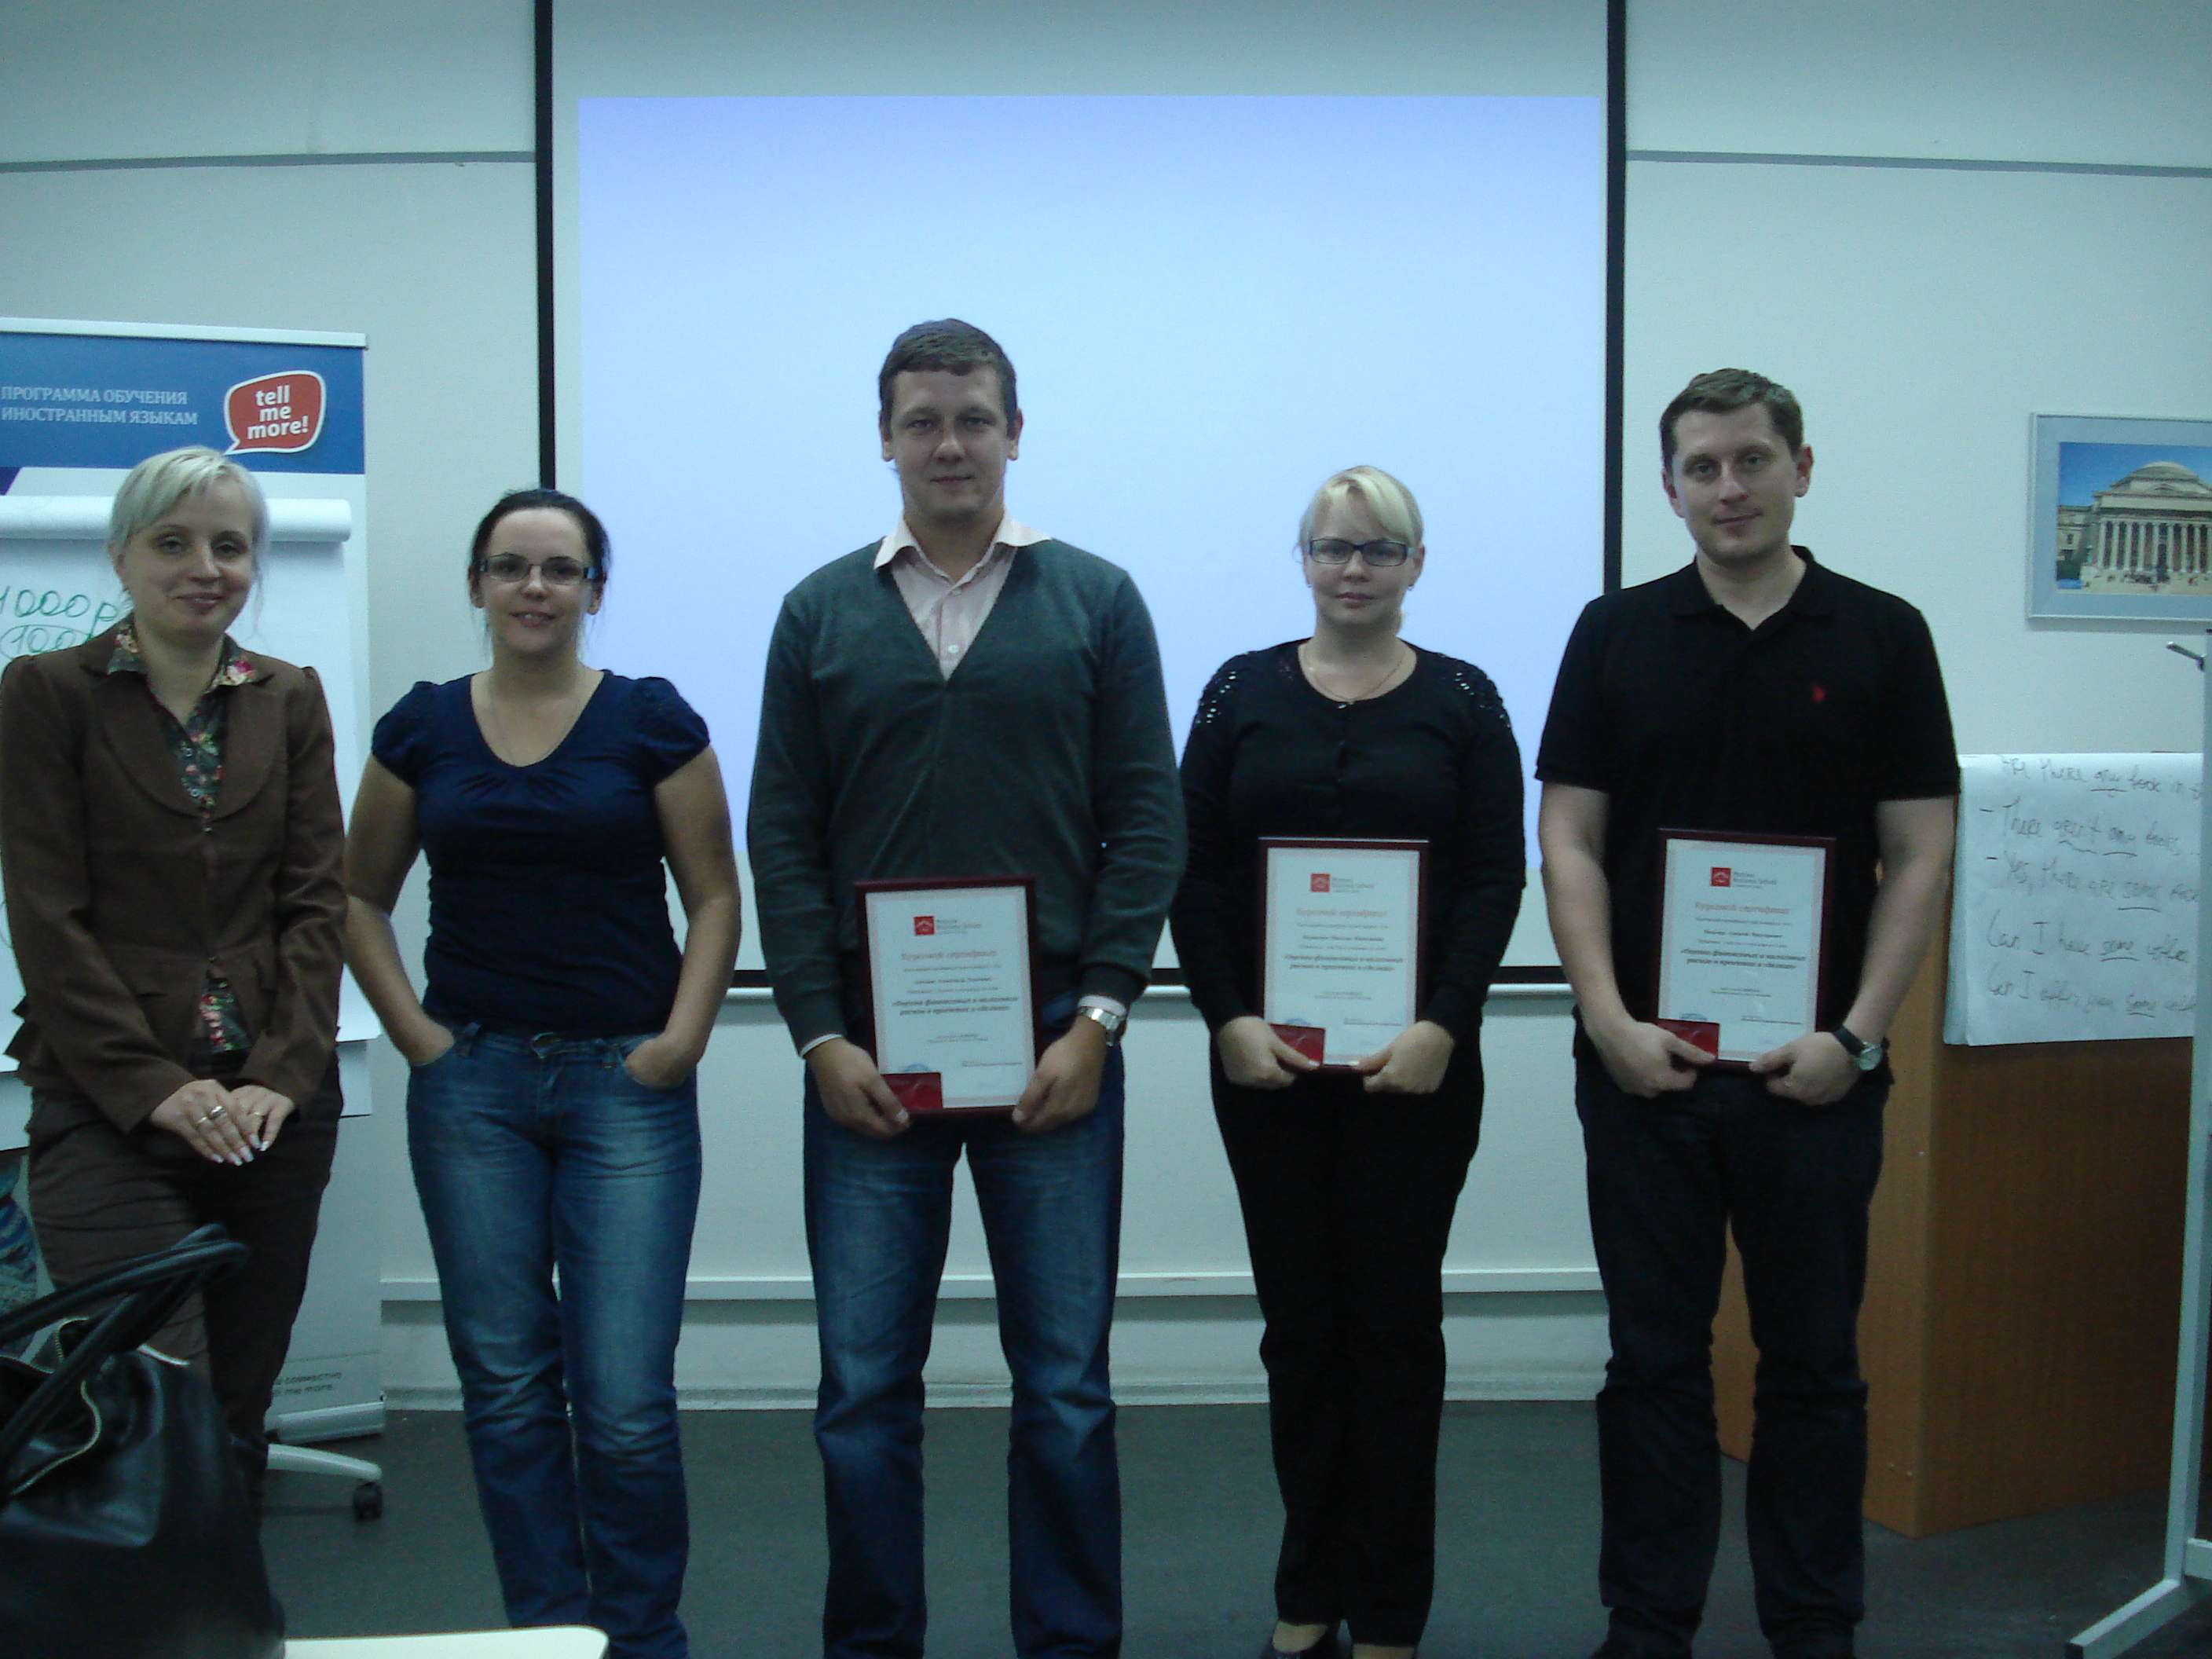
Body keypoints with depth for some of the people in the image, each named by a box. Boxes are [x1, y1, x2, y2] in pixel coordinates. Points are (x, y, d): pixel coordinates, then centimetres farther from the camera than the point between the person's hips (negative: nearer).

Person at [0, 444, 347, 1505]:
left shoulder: (290, 700, 11)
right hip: (108, 1110, -3)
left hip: (276, 1101, 3)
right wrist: (153, 1085, -12)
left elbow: (316, 900, 6)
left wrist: (285, 1071, -7)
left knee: (241, 1408, 8)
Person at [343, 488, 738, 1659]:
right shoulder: (421, 728, 7)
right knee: (506, 1384, 9)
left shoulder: (652, 721, 0)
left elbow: (715, 900, 2)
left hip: (626, 1082, -2)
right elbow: (358, 899, 15)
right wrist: (412, 1029, 2)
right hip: (471, 1083, 3)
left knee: (626, 1399, -5)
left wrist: (681, 1040, -8)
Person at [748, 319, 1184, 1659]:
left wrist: (1097, 1018, -7)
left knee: (1065, 1386, 6)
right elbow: (783, 839, 5)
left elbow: (1147, 825, 1)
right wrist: (821, 1034, -4)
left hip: (1052, 1046, -1)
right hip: (868, 1051, 1)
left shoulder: (1097, 601, 5)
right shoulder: (822, 612, 8)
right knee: (864, 1389, 7)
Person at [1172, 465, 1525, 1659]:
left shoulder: (1462, 701, 3)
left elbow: (1496, 879, -2)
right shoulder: (1242, 692, 5)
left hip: (1416, 1060, -1)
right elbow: (1192, 874, 2)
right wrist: (1230, 1020, -10)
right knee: (1299, 1321, 9)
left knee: (1396, 1318, 5)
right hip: (1265, 1058, 1)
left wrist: (1443, 1028, -14)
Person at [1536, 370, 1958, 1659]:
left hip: (1815, 1068, 0)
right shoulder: (1618, 633, 4)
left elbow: (1920, 852, -1)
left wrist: (1857, 1033, -10)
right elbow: (1570, 840, 0)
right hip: (1645, 1061, 1)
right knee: (1655, 1359, 8)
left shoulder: (1881, 636, 2)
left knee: (1815, 1361, 9)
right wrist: (1610, 1020, -10)